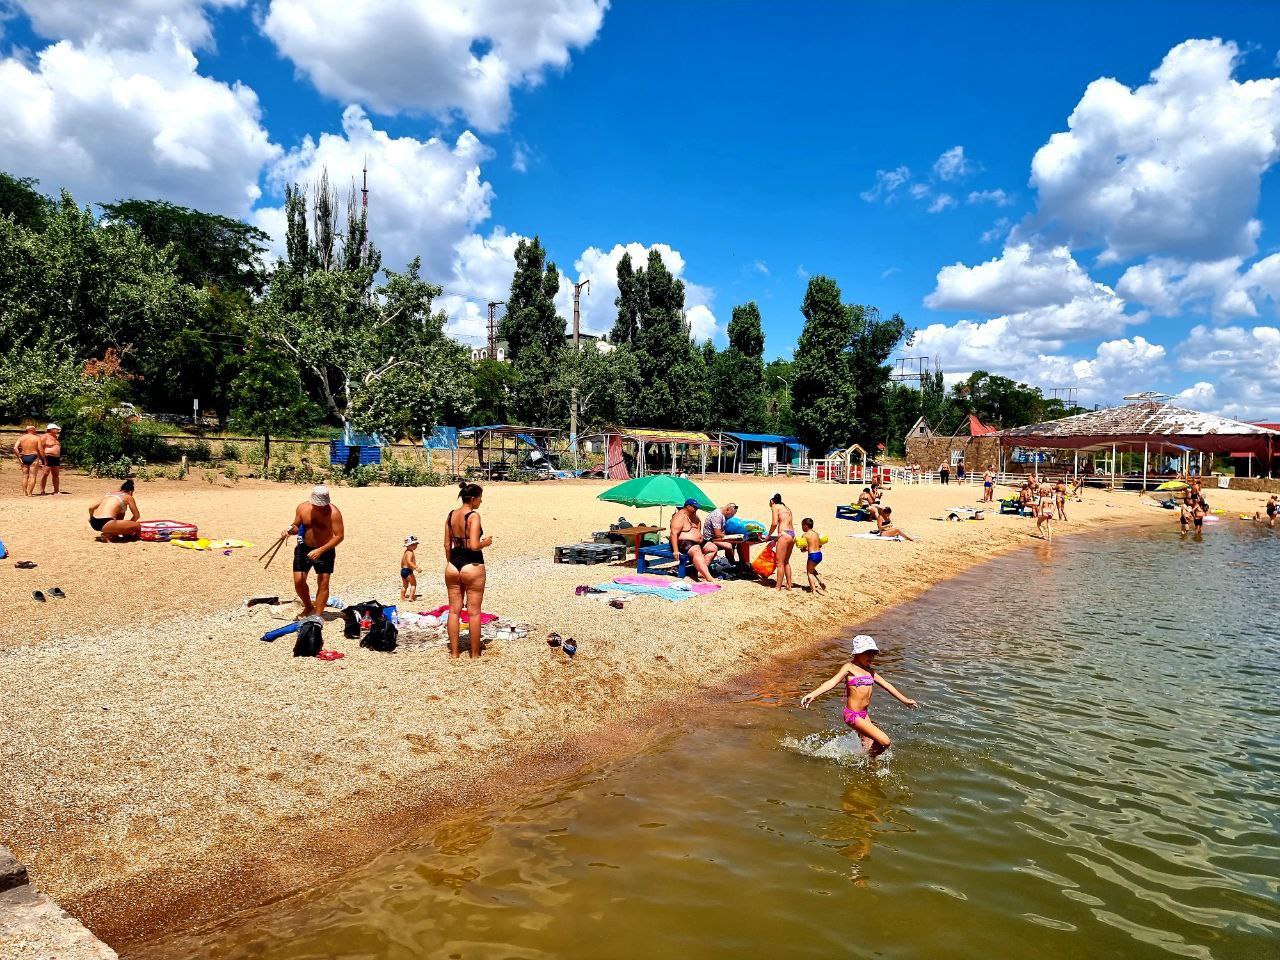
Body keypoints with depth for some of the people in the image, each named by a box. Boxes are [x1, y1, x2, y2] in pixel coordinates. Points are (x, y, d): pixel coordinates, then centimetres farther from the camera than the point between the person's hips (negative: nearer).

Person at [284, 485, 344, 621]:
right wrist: (291, 530, -20)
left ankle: (317, 615, 7)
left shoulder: (333, 513, -21)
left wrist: (320, 550, -25)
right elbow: (296, 526, 5)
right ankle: (308, 607, 26)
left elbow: (339, 535, -19)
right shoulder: (302, 508, -10)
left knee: (323, 583, -3)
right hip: (304, 548, 3)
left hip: (325, 550, -3)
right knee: (298, 581, 1)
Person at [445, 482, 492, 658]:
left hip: (453, 565, 6)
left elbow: (447, 544, 9)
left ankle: (454, 652, 19)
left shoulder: (451, 515, 4)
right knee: (474, 612, 6)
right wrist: (486, 542, -3)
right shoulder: (474, 516, -15)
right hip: (472, 566, -6)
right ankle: (474, 653, 13)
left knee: (454, 610, 13)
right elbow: (474, 546, -22)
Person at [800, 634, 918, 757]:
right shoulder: (849, 667, -11)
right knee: (885, 742, -13)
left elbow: (886, 685, 22)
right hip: (853, 715, -8)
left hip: (864, 714, 8)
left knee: (868, 749, 14)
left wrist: (904, 700, 31)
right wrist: (813, 694, -39)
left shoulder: (870, 670, 11)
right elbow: (833, 681, -24)